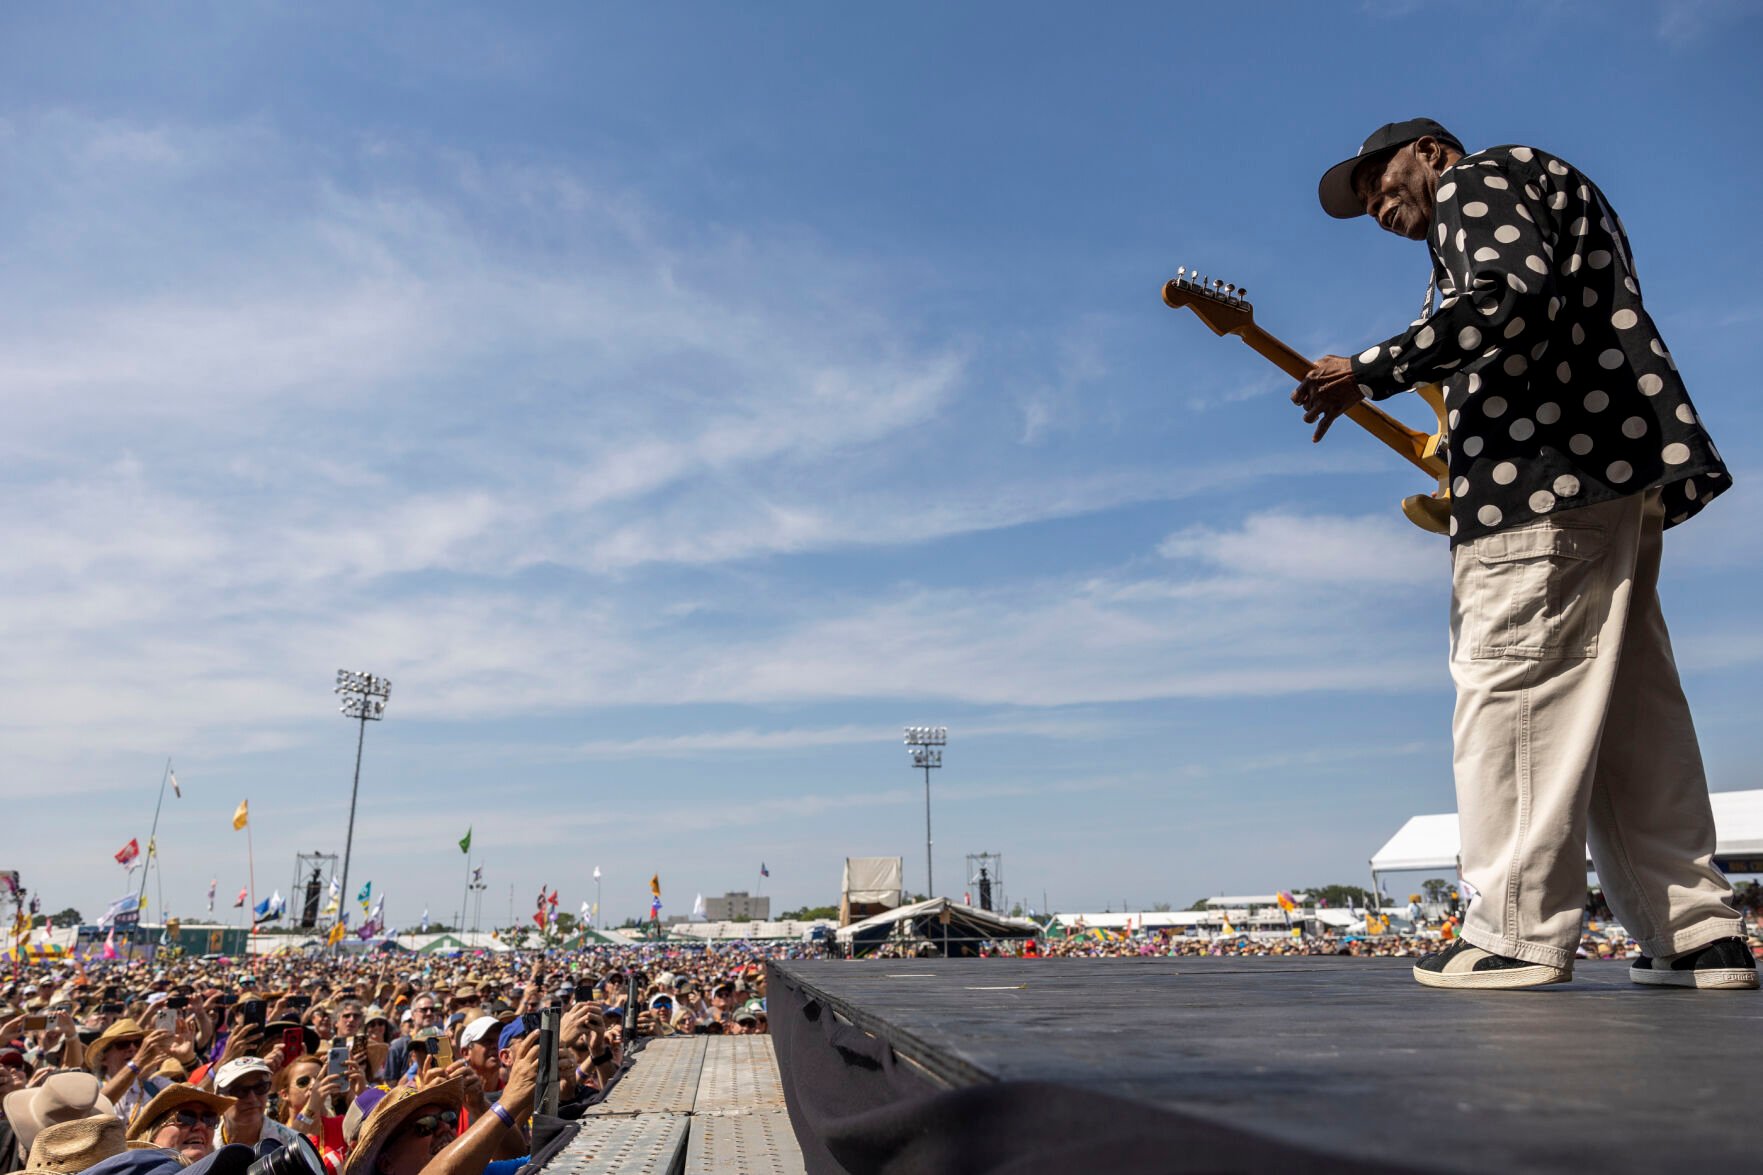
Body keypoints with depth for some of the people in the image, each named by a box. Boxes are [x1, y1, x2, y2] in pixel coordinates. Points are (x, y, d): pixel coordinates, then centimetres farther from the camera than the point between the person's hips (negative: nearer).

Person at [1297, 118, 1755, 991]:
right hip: (1618, 467, 10)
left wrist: (1371, 373, -17)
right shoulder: (1541, 195, 33)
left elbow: (1515, 293, -18)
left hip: (1550, 467, -10)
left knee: (1511, 684, -11)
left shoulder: (1473, 181, 3)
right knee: (1628, 707, 9)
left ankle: (1516, 933, -9)